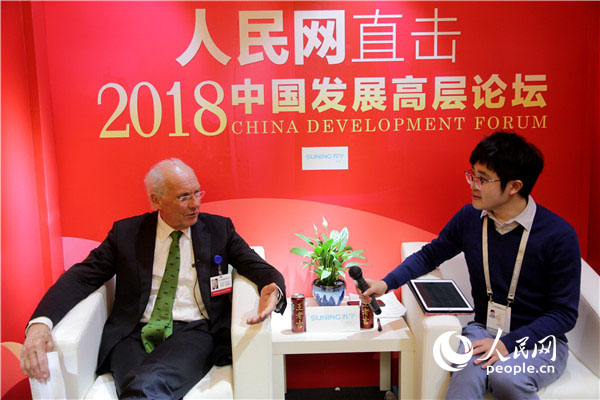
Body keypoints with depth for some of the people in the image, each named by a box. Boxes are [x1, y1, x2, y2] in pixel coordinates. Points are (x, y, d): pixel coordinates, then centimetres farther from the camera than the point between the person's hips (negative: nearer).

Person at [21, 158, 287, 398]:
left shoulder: (219, 228, 10)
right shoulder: (126, 232, 9)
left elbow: (263, 270, 6)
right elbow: (81, 277, 3)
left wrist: (271, 289, -21)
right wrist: (40, 322, -16)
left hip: (193, 332, -1)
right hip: (134, 335, 1)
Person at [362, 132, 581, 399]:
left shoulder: (559, 235, -14)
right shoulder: (469, 218, -2)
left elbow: (564, 313, -10)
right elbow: (429, 255, 14)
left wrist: (508, 343, -21)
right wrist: (386, 283, -1)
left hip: (539, 341, -1)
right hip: (483, 330, 2)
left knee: (506, 377, -33)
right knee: (468, 374, -32)